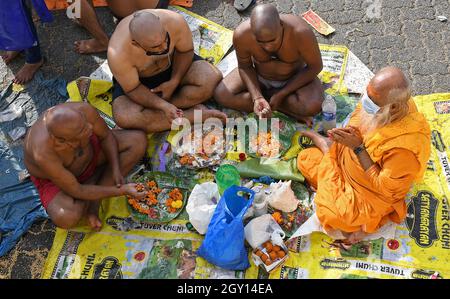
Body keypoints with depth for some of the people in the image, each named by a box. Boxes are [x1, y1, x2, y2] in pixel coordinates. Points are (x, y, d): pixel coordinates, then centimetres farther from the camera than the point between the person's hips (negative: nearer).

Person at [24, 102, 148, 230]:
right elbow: (76, 191, -29)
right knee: (66, 218, -33)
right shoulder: (43, 154, -40)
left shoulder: (84, 110, -33)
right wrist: (122, 190, -29)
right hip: (53, 178, -4)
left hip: (89, 150, 5)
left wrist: (116, 168, -22)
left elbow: (106, 136, -12)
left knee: (139, 140, -12)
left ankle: (94, 201, -9)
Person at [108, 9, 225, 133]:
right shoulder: (118, 54, -36)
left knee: (213, 78, -23)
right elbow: (133, 89, -22)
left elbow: (186, 51, -11)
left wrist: (174, 82, -22)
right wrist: (164, 106, -35)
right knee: (125, 118, -30)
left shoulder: (174, 21, -31)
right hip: (139, 79, -2)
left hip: (173, 65, 2)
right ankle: (195, 115, -20)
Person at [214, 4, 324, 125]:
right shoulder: (241, 35, -29)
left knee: (313, 106, -31)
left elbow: (315, 67, -20)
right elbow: (244, 66, -11)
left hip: (295, 78, -2)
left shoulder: (300, 32, -35)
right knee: (221, 95, -20)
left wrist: (281, 94, -23)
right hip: (258, 76, 3)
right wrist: (257, 97, -26)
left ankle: (265, 94, -6)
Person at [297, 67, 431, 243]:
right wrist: (350, 130, -21)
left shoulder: (405, 146, -41)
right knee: (305, 159, 11)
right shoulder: (379, 106, -22)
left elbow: (384, 187, -29)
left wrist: (358, 147, -33)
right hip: (347, 156, 6)